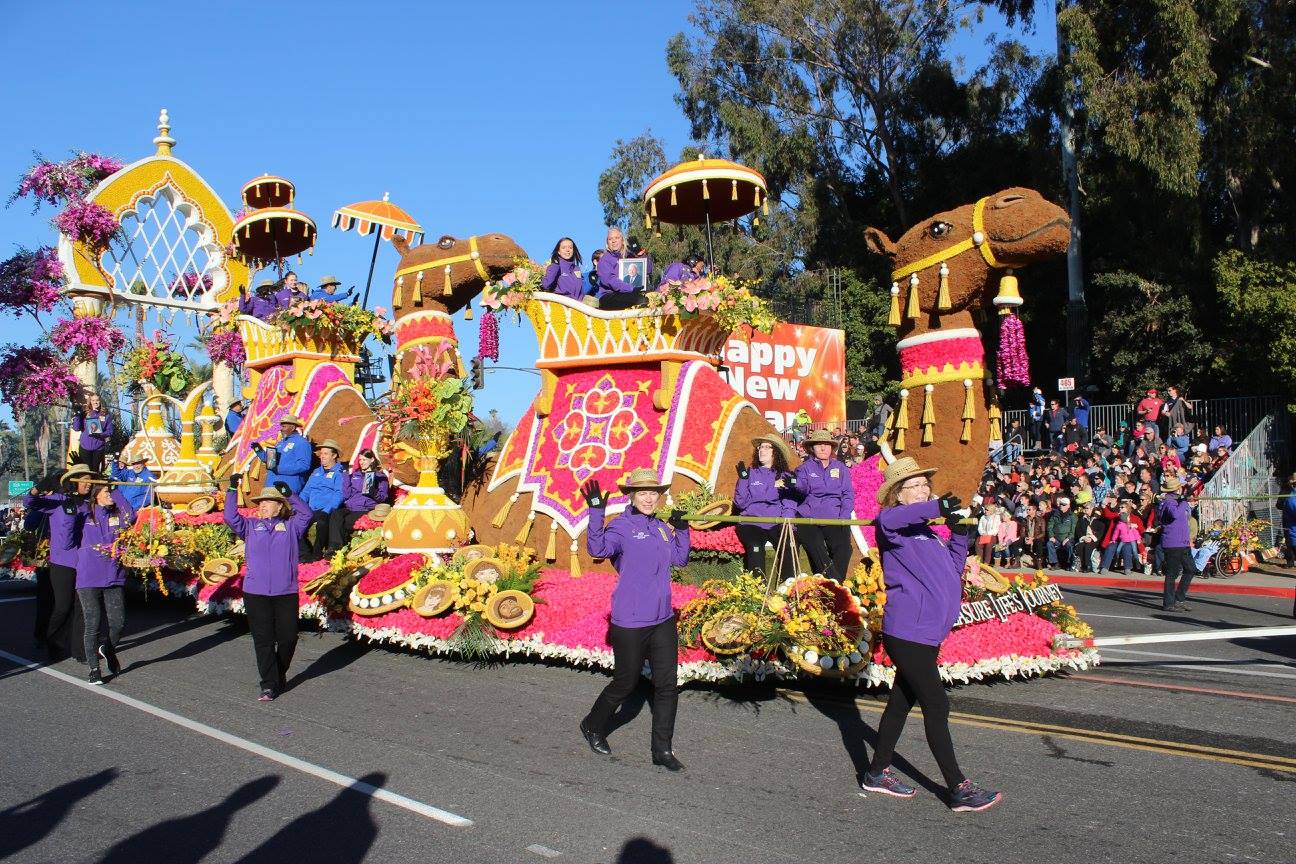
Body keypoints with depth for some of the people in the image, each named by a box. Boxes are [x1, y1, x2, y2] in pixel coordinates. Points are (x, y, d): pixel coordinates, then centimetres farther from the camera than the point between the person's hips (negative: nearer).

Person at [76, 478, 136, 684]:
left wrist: (116, 491, -9)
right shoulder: (84, 515, 5)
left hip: (114, 578, 2)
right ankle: (94, 669, 8)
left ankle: (108, 649, 31)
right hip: (88, 579, -2)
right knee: (93, 625, -2)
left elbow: (131, 516, -15)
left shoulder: (118, 515, 7)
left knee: (118, 621, 0)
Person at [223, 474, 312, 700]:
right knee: (263, 640, -1)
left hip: (286, 593, 0)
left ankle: (280, 675, 29)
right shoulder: (251, 526, 12)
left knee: (288, 637, 5)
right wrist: (232, 490, -3)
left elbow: (306, 514, -4)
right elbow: (230, 517, 1)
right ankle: (269, 686, 3)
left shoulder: (290, 526, 9)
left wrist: (289, 493, -4)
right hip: (255, 593, 1)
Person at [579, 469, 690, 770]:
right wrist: (596, 511, -38)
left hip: (663, 620, 6)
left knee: (668, 684, 5)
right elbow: (597, 548, -29)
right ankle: (593, 727, 33)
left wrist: (682, 529, 5)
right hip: (630, 623, -6)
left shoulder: (661, 528, 9)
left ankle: (663, 749, 15)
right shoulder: (622, 526, -11)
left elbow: (679, 559, 18)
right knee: (625, 683, 8)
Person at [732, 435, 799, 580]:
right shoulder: (749, 473, 15)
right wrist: (743, 479, -4)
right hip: (752, 522, 0)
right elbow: (740, 503, 7)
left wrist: (784, 521, -14)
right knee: (755, 548, -32)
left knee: (790, 547, -30)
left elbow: (790, 504, 5)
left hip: (777, 523, 1)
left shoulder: (785, 477, 16)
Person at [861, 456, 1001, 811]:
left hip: (928, 632, 9)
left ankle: (877, 772, 28)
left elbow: (952, 570, 18)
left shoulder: (928, 531, 16)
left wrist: (960, 534, 5)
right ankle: (959, 789, 2)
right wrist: (935, 508, -42)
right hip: (906, 633, -9)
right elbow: (885, 520, -34)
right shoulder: (895, 527, -9)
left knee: (902, 701, 16)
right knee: (936, 705, -5)